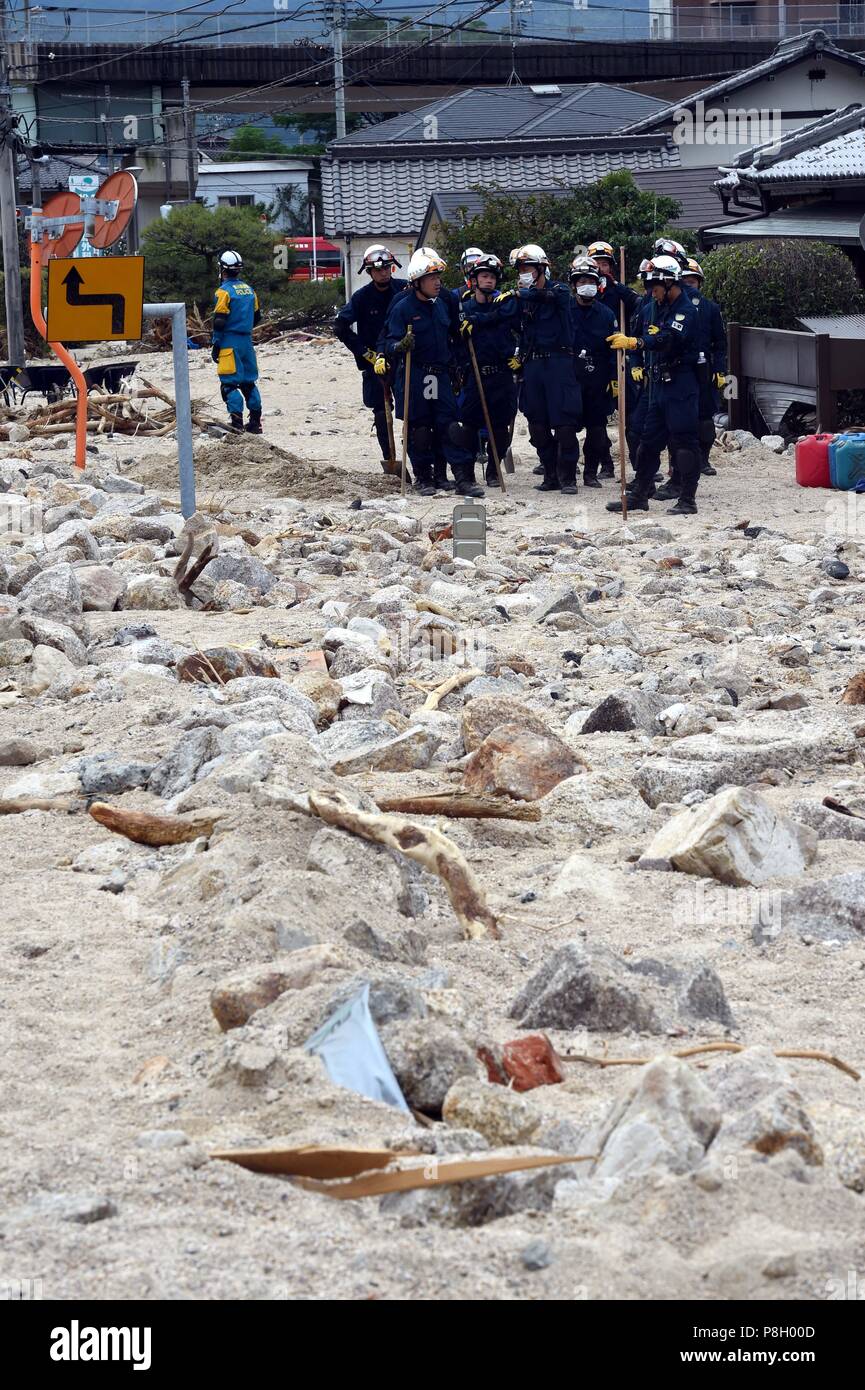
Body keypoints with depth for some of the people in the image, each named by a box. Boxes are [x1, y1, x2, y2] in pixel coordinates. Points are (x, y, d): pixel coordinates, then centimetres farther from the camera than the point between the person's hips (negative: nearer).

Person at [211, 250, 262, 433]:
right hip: (247, 340, 7)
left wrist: (215, 344, -8)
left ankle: (237, 421, -14)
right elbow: (257, 317, 18)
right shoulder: (249, 290, 10)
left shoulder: (224, 291, -11)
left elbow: (219, 322, -14)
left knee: (229, 383, -5)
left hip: (229, 341, -7)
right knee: (248, 382, 14)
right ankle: (255, 421, 14)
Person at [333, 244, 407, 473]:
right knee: (381, 413, 2)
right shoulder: (362, 297, -7)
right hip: (375, 361, -1)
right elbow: (340, 326, -6)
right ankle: (388, 460, 9)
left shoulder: (404, 290, -5)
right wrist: (365, 353, -8)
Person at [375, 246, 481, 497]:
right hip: (413, 379, -4)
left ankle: (465, 478, -5)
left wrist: (453, 360, 15)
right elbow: (390, 343, -12)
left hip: (441, 375, 4)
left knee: (451, 426, -3)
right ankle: (424, 479, 14)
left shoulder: (441, 304, 9)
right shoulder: (402, 307, -9)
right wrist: (401, 346, -32)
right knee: (418, 429, 3)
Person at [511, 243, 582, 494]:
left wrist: (521, 293, -26)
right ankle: (551, 475, 15)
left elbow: (552, 296, -24)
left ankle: (567, 477, -2)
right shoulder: (524, 297, 13)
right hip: (532, 364, 6)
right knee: (537, 426, 6)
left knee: (564, 423, -7)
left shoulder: (559, 290, -1)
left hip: (558, 362, -6)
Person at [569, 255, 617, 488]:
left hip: (598, 381, 1)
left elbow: (614, 349, 6)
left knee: (596, 427, 3)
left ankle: (591, 471, 12)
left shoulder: (606, 314, 6)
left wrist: (614, 380, -1)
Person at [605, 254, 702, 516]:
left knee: (683, 441, -6)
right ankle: (638, 496, 19)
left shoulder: (686, 311, -13)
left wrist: (633, 342, -41)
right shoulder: (661, 308, 17)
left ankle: (688, 500, -3)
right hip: (659, 383, 10)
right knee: (649, 440, 12)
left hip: (680, 385, -10)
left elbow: (668, 339, -31)